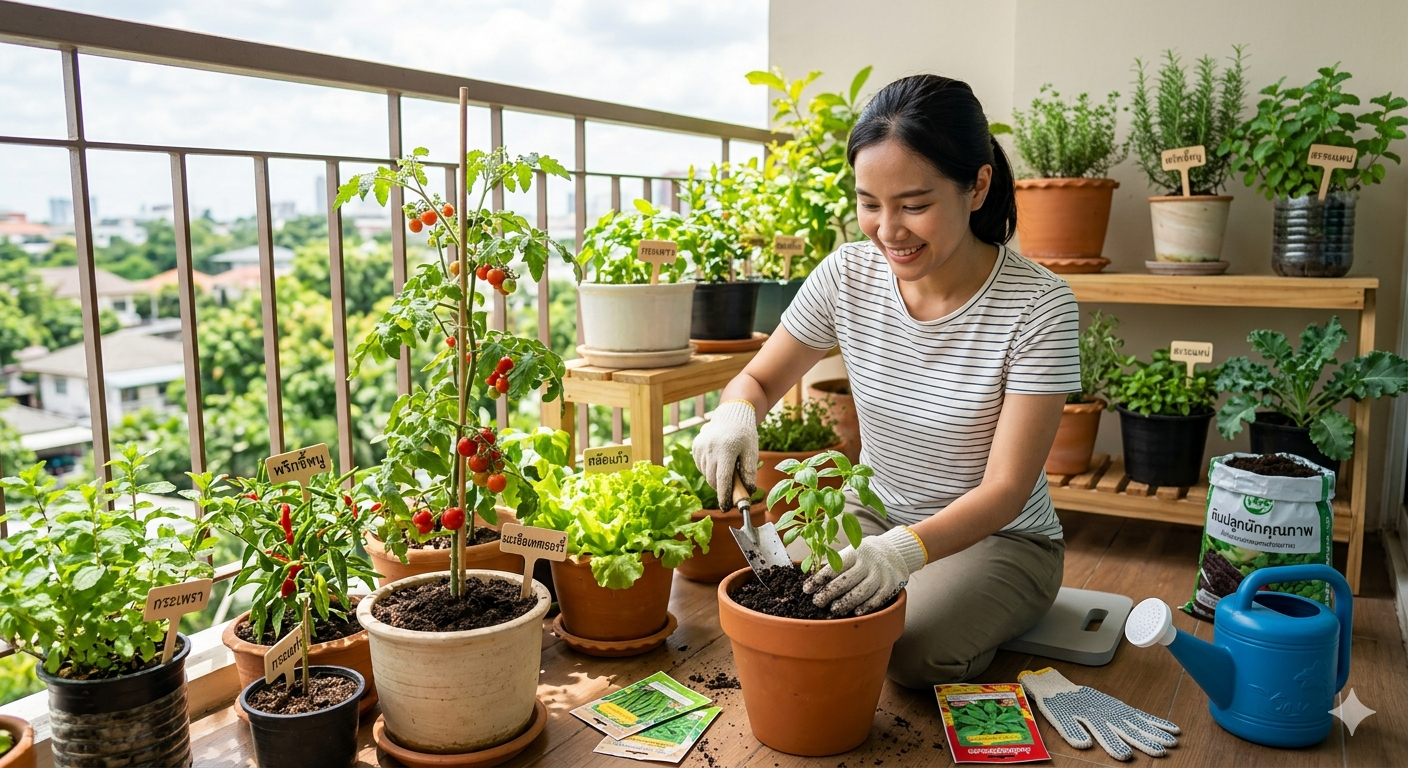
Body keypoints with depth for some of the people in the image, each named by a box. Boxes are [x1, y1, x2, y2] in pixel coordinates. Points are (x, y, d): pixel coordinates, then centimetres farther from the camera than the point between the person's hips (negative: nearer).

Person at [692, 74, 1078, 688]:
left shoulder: (1039, 305, -22)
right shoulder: (846, 275, -11)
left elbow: (1007, 487, -22)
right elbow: (760, 378, 2)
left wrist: (907, 548, -41)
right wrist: (735, 412, -24)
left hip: (999, 538, -3)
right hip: (877, 516, 4)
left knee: (915, 651, -28)